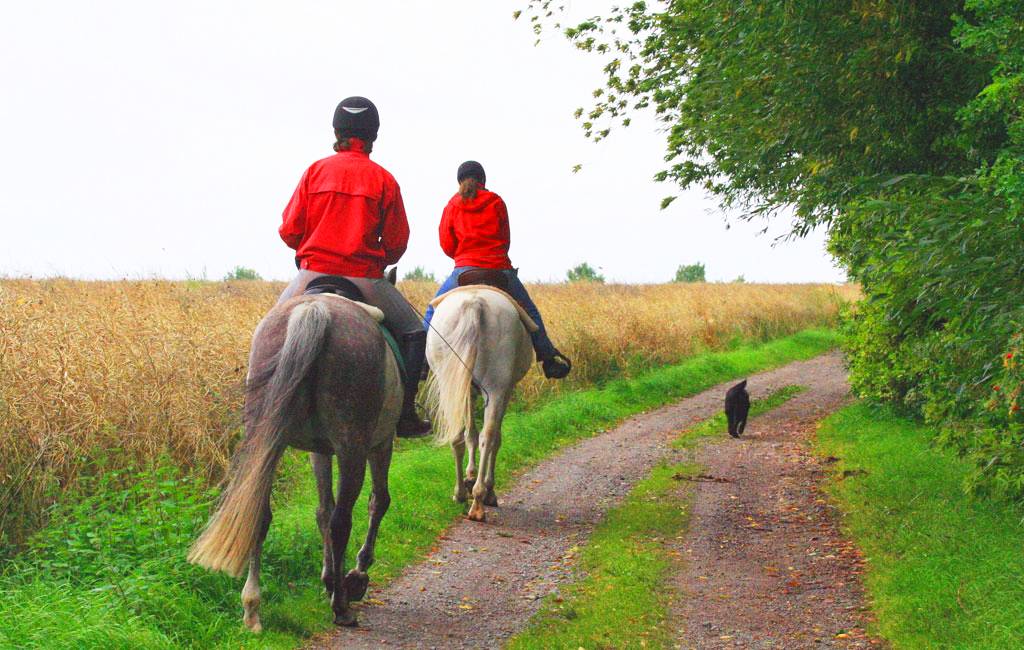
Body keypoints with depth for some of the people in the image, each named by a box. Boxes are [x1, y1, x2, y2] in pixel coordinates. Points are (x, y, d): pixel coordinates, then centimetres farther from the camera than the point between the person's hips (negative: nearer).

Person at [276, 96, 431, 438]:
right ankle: (405, 414, 7)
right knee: (413, 331, 16)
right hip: (365, 278, -2)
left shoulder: (316, 170, 3)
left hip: (314, 274, 2)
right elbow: (397, 243, 2)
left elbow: (289, 231, 3)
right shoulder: (383, 179, 0)